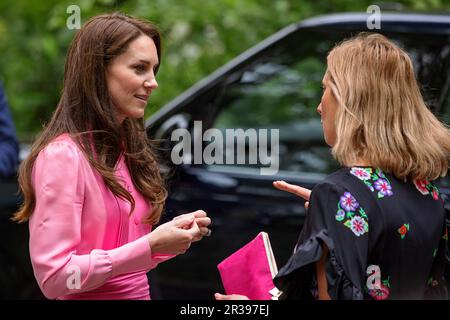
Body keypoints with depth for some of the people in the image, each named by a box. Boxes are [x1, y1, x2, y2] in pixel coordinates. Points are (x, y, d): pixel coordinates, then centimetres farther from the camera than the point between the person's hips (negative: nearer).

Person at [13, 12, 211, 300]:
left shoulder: (125, 148, 8)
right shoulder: (62, 155, -16)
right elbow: (53, 277, -21)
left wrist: (174, 235, -3)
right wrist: (150, 245, -22)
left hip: (140, 292, 7)